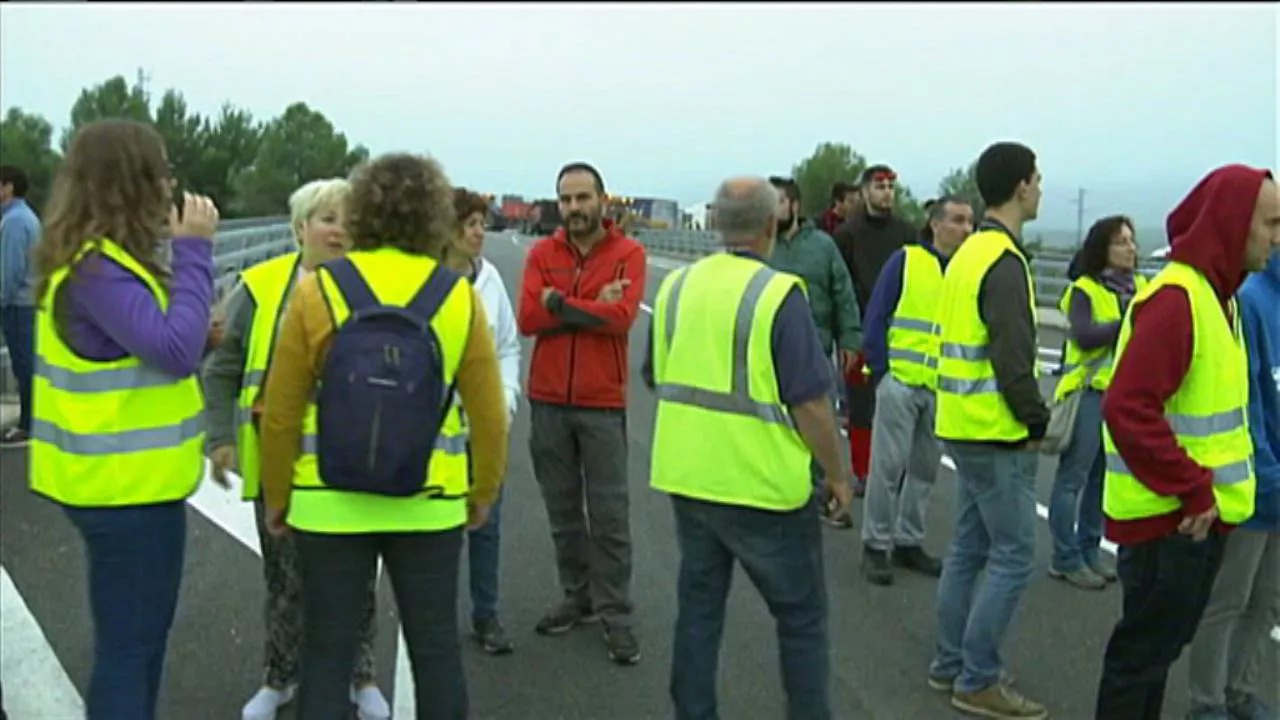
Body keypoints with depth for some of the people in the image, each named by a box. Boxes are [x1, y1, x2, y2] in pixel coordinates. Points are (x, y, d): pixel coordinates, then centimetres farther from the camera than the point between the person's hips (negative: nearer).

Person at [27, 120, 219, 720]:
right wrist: (195, 250, -23)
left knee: (138, 637, 23)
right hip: (127, 487, -10)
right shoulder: (95, 267, -21)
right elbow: (175, 351, -30)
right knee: (130, 646, 2)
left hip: (128, 480, 10)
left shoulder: (104, 259, 9)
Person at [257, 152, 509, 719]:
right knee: (435, 646, 15)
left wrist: (277, 496, 9)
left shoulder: (318, 290, -8)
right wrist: (484, 492, 14)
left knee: (328, 650, 12)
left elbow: (280, 413, -5)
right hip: (429, 507, 1)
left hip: (330, 506, 0)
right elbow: (488, 414, -2)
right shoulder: (459, 297, -6)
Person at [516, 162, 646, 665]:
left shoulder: (628, 253, -4)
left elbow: (621, 317, -19)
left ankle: (616, 615, 12)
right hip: (548, 400, 3)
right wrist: (593, 307, -14)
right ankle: (578, 598, 29)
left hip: (602, 403, -3)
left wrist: (557, 302, -13)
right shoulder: (542, 253, 4)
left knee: (609, 515, 2)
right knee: (562, 509, 14)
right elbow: (527, 318, -10)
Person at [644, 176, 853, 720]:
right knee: (801, 615, 11)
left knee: (698, 608, 16)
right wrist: (838, 474, -3)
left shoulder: (675, 287, 4)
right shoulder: (779, 294, -15)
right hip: (763, 486, -6)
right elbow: (809, 403, -16)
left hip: (686, 477, 6)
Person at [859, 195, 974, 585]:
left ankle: (908, 541, 26)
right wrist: (880, 372, -8)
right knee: (889, 465, -1)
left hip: (943, 389, 4)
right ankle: (876, 545, 11)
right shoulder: (905, 260, -4)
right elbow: (876, 318, -4)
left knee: (924, 468, 13)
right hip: (900, 381, -4)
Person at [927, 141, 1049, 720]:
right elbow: (1012, 358, -22)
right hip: (996, 433, -10)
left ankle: (951, 664, 25)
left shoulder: (969, 254, 13)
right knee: (1012, 556, -2)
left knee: (969, 548, 16)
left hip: (965, 424, 10)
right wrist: (1036, 421, -9)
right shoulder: (1005, 262, -17)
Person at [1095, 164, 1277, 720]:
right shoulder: (1174, 299, -20)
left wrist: (1204, 487, 10)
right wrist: (1193, 489, -22)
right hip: (1169, 518, -9)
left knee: (1163, 642, 21)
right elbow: (1128, 408, -28)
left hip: (1195, 514, 9)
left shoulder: (1215, 293, 12)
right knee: (1145, 649, 3)